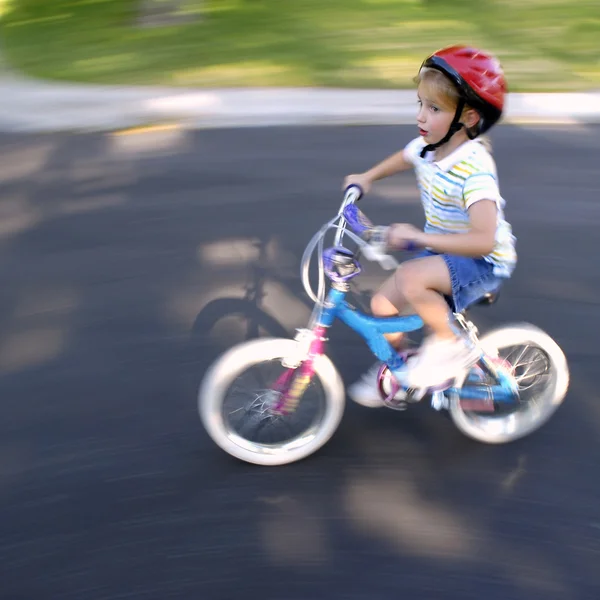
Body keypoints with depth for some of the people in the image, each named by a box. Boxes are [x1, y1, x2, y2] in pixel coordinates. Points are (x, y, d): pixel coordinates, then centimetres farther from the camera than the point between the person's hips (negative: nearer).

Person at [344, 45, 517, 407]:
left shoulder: (474, 168, -28)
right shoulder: (427, 148, -3)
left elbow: (483, 240, -38)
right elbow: (402, 159, 24)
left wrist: (418, 237, -41)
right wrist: (366, 178, 12)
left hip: (483, 261, -8)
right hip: (443, 253, 8)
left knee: (410, 278, -33)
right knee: (382, 304, 0)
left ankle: (450, 344, -8)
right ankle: (394, 369, 27)